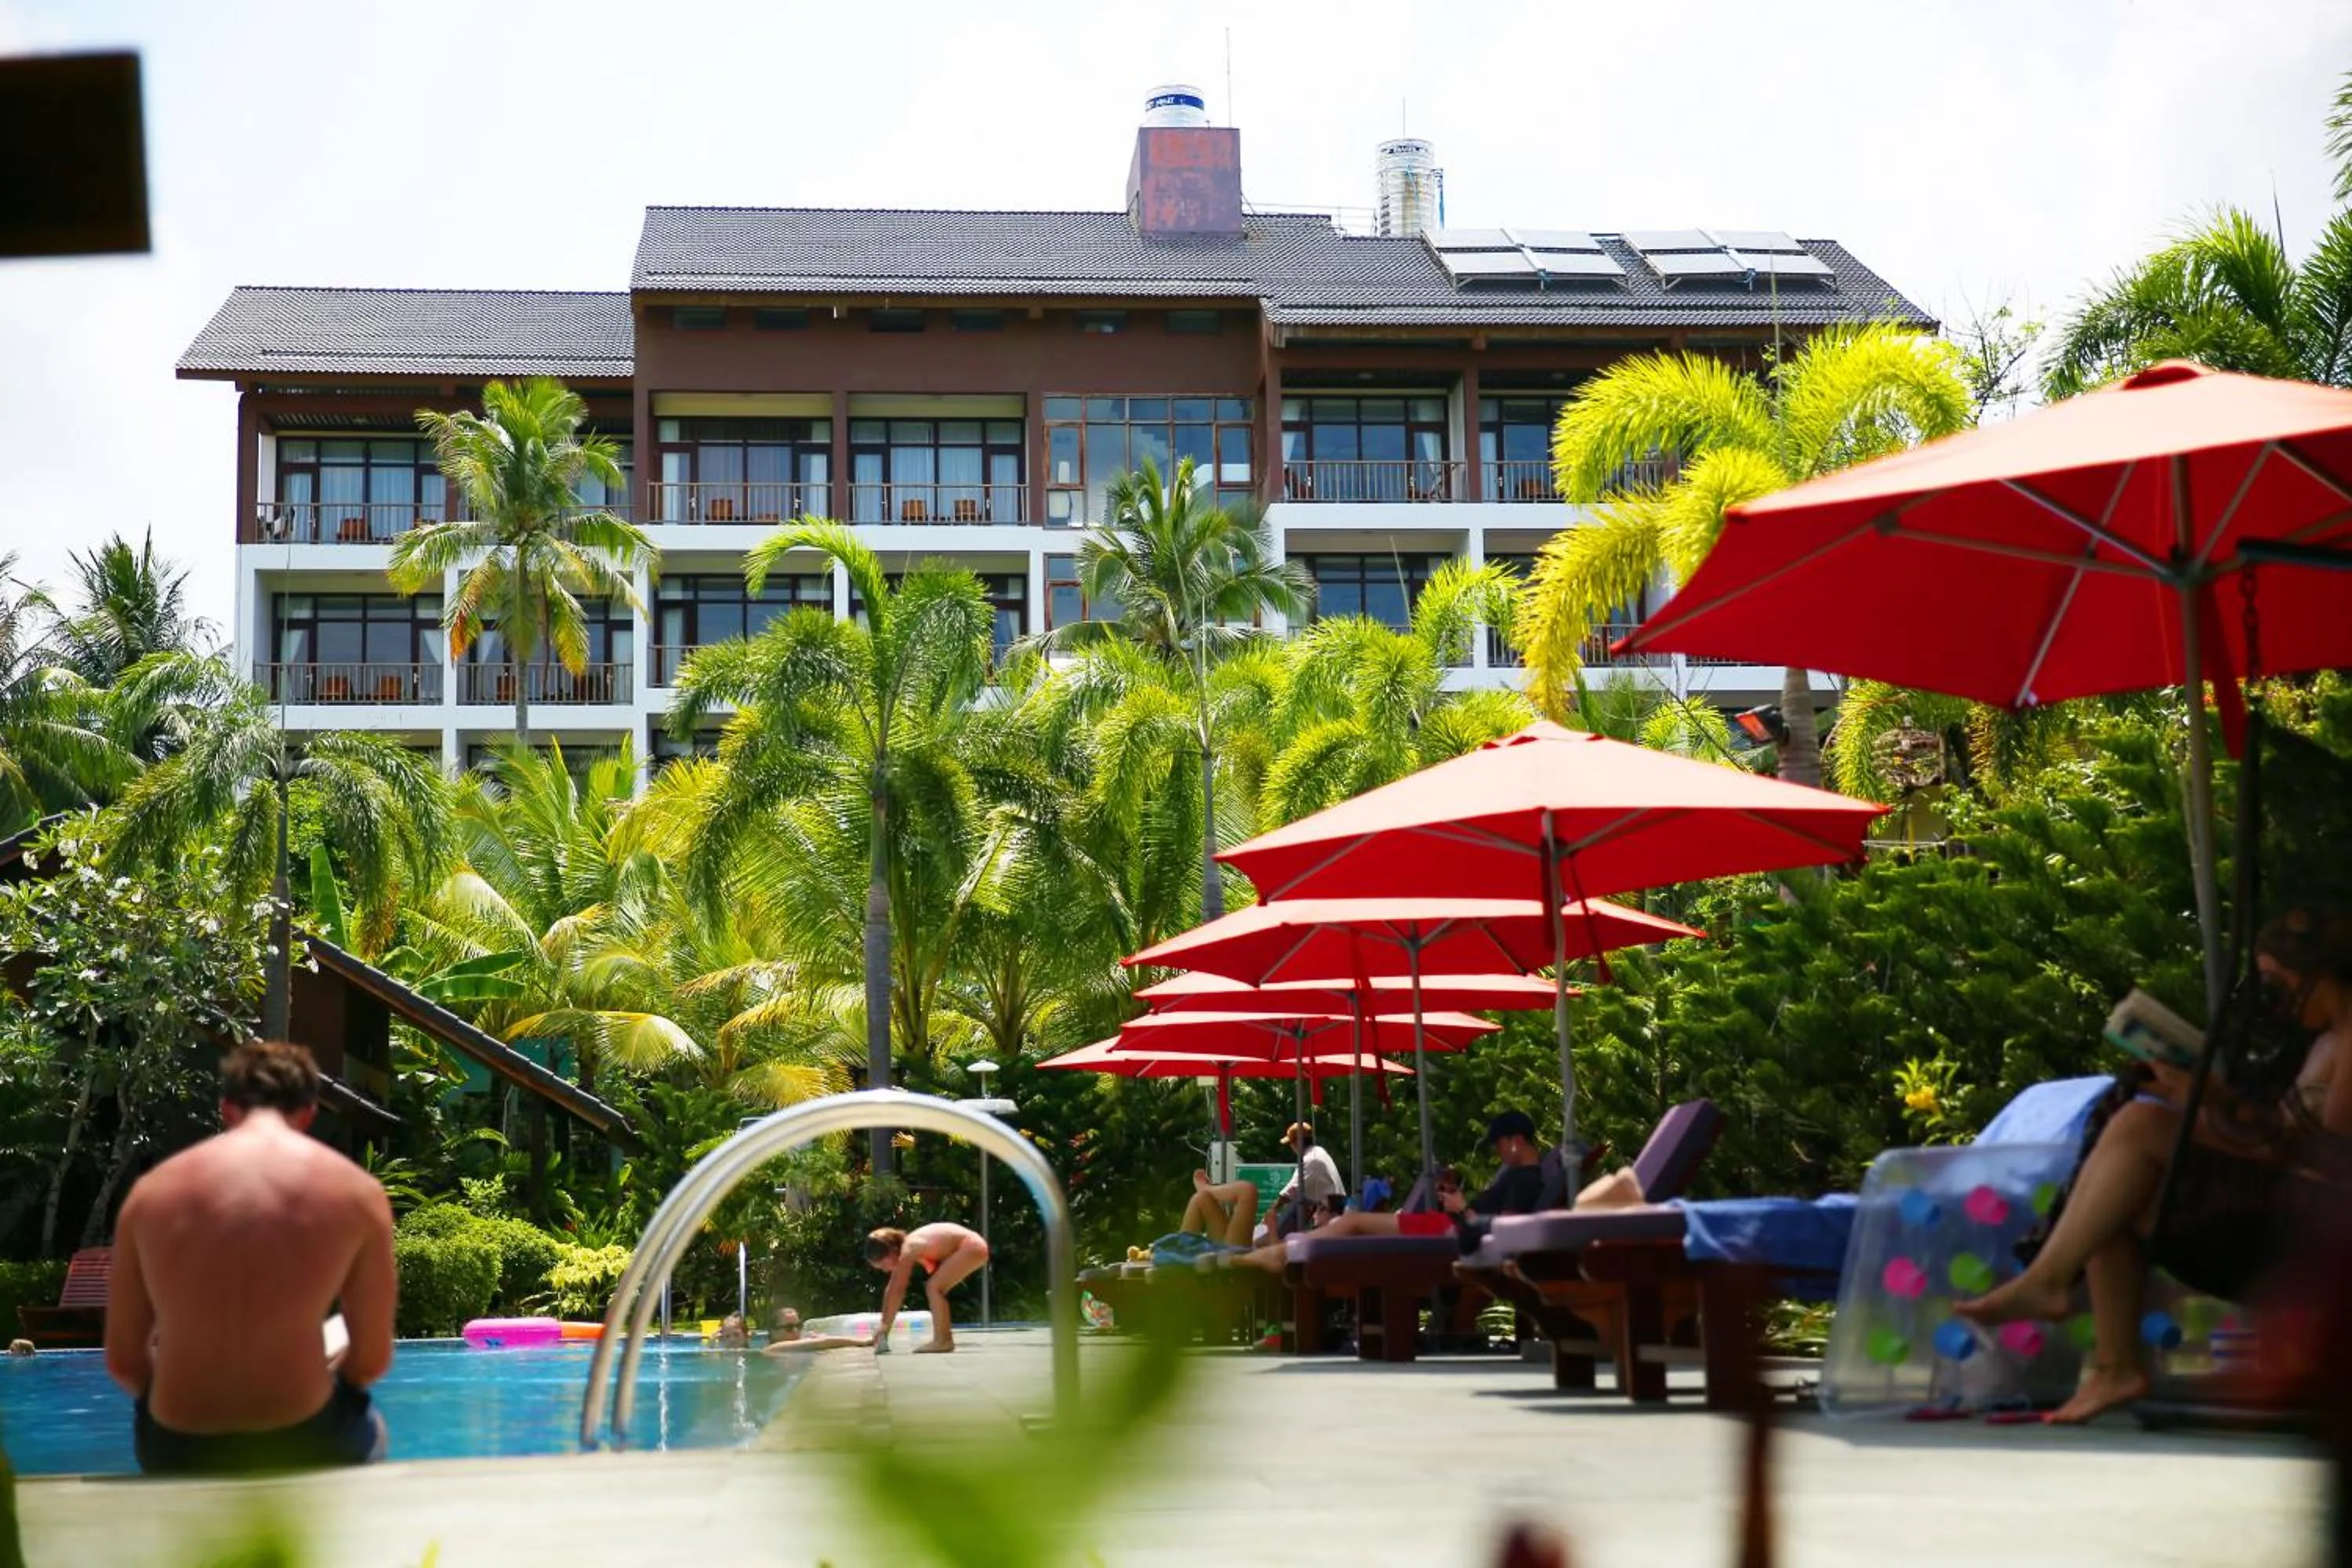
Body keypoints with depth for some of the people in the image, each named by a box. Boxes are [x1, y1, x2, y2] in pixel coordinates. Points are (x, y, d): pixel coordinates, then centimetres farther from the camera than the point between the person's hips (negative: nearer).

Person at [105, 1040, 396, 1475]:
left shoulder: (152, 1191, 1)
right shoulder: (355, 1192, -4)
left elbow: (123, 1361, 4)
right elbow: (371, 1361, 0)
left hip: (176, 1456, 2)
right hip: (301, 1448, -2)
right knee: (367, 1429, 35)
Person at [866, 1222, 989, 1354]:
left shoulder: (907, 1251, -21)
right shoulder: (902, 1248, 7)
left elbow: (897, 1291, -21)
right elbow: (891, 1289, 11)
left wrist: (884, 1324, -17)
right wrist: (884, 1324, 11)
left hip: (971, 1248, -10)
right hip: (970, 1247, 10)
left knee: (934, 1287, -13)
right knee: (935, 1289, 10)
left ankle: (942, 1341, -12)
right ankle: (944, 1338, 13)